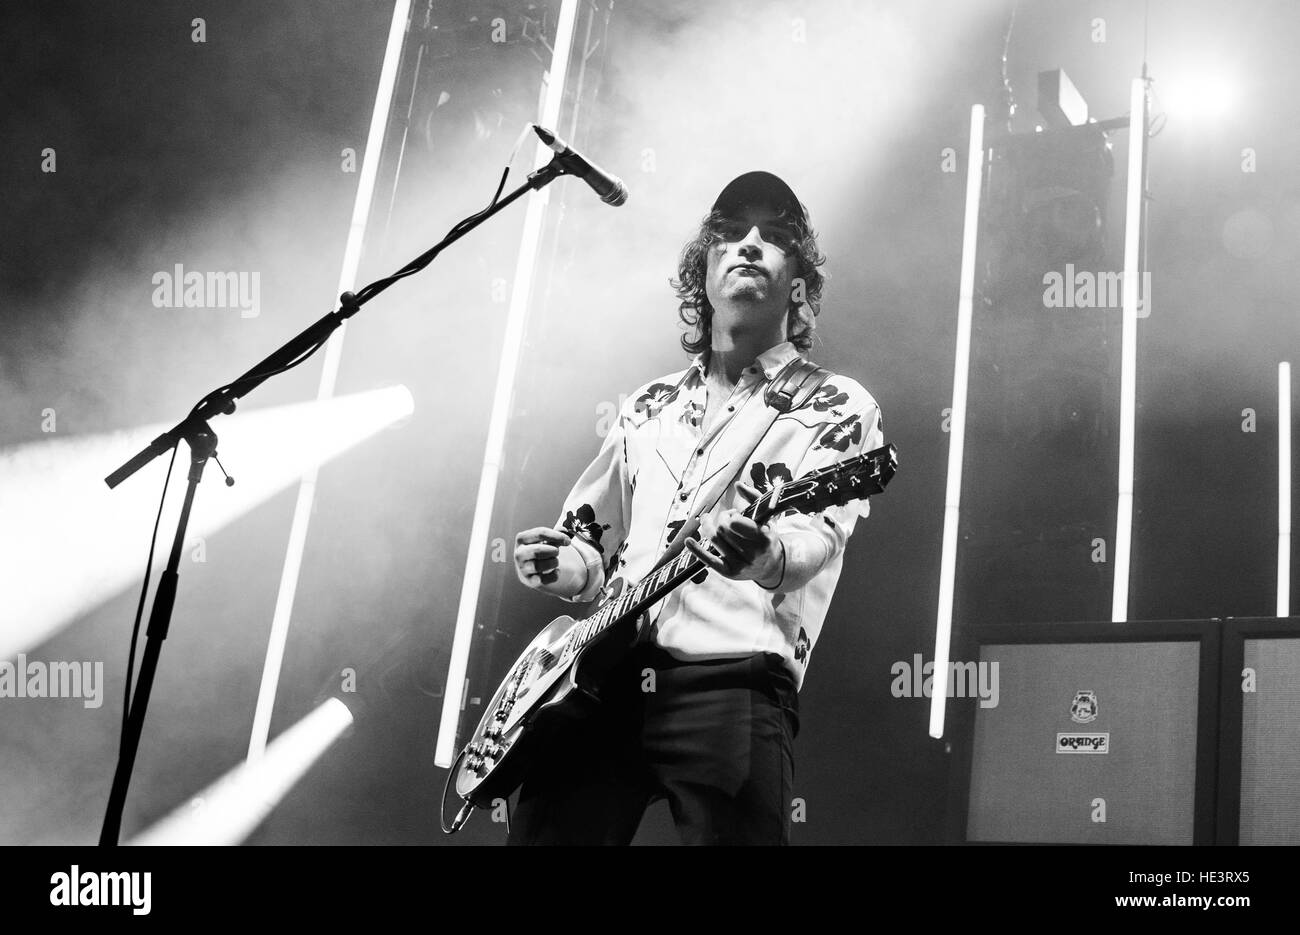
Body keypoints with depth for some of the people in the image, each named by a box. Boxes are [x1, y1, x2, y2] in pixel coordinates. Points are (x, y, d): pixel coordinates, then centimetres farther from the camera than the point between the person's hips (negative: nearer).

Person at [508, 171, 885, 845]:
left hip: (731, 682, -4)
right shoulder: (647, 409, 24)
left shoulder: (837, 407, 8)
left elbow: (818, 530, -9)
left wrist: (766, 556, -33)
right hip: (599, 675, 4)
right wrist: (559, 565, 3)